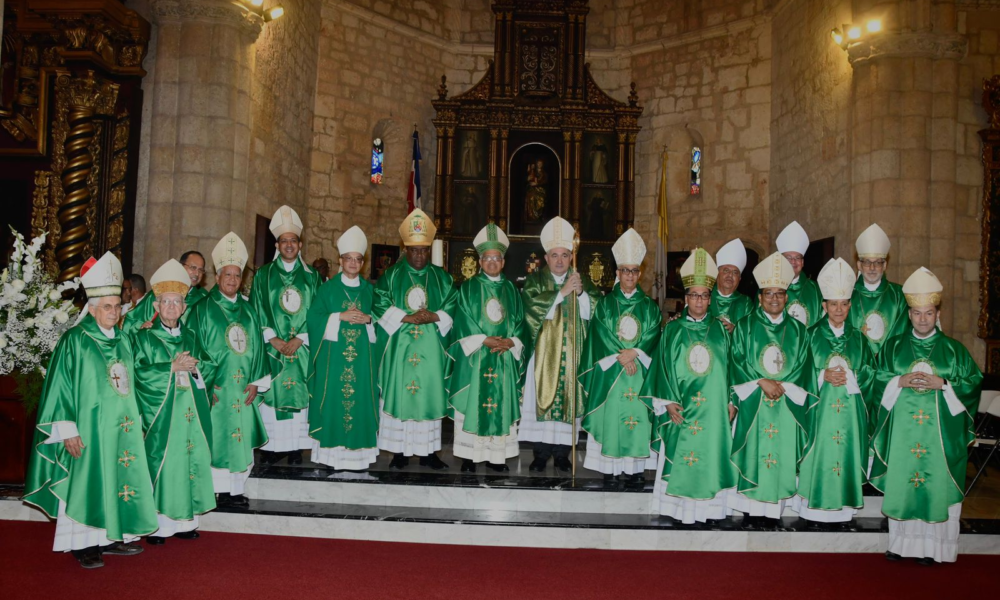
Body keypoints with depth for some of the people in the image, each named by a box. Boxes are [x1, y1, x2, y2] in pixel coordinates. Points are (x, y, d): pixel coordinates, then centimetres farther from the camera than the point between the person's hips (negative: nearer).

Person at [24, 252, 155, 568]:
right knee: (87, 480, 1)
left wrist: (137, 420, 16)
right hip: (89, 427, -6)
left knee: (119, 478, 9)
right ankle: (83, 543, 12)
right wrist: (68, 430, -15)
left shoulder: (123, 340, 10)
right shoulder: (74, 340, -9)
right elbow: (61, 386, -11)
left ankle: (112, 536, 20)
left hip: (122, 426, 6)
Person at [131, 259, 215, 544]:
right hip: (160, 412, -4)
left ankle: (183, 521, 13)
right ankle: (158, 524, 4)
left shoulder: (190, 337, 14)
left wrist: (193, 369, -6)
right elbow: (139, 371, -9)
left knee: (189, 462, 4)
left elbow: (201, 369, 15)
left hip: (189, 413, 4)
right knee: (160, 464, -5)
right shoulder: (144, 337, 2)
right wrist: (173, 367, -13)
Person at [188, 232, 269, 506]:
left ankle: (237, 488, 14)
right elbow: (196, 347, -5)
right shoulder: (203, 309, -1)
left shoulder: (248, 310, 12)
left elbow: (257, 346, 11)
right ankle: (221, 490, 5)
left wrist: (256, 381, 2)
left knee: (242, 438, 6)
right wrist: (205, 384, -11)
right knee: (218, 437, -3)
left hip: (243, 388, 4)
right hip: (215, 388, -4)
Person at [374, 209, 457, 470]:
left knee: (430, 396, 1)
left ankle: (428, 452, 9)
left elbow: (452, 308, 5)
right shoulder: (391, 275, 6)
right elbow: (381, 307, -3)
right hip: (399, 348, -1)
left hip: (430, 349, 1)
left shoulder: (442, 278, 10)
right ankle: (399, 451, 7)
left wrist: (434, 317, -13)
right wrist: (407, 318, -14)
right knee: (398, 395, -1)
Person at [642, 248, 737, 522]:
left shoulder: (720, 330, 7)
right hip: (682, 406, -1)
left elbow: (729, 366, 9)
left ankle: (709, 507, 12)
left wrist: (731, 401, 2)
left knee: (712, 454, 2)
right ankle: (681, 508, 9)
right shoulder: (672, 330, 4)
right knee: (681, 454, -1)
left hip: (714, 406, 1)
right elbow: (663, 366, 2)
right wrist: (668, 402, -7)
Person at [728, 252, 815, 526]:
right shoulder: (745, 327, 3)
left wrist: (784, 386, -10)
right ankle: (751, 508, 4)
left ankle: (773, 506, 8)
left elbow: (803, 369, 5)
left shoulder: (798, 331, 9)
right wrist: (761, 382, -13)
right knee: (753, 453, -3)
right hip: (753, 404, -2)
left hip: (787, 405, 2)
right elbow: (737, 362, -2)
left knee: (781, 453, 0)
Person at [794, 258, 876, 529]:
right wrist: (823, 376, -14)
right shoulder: (813, 335, 3)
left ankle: (843, 510, 11)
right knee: (819, 454, -3)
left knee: (847, 452, 1)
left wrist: (850, 377, -12)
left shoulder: (858, 338, 9)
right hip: (820, 407, -2)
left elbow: (870, 372, 5)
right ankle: (817, 510, 7)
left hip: (850, 408, 2)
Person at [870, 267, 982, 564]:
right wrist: (900, 382, -11)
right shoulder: (893, 347, 7)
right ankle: (900, 541, 14)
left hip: (939, 431, -1)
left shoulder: (954, 350, 5)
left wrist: (942, 384, -11)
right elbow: (877, 381, 6)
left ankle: (930, 545, 11)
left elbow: (973, 383, 3)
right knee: (899, 484, 2)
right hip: (901, 431, 1)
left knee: (936, 484, -1)